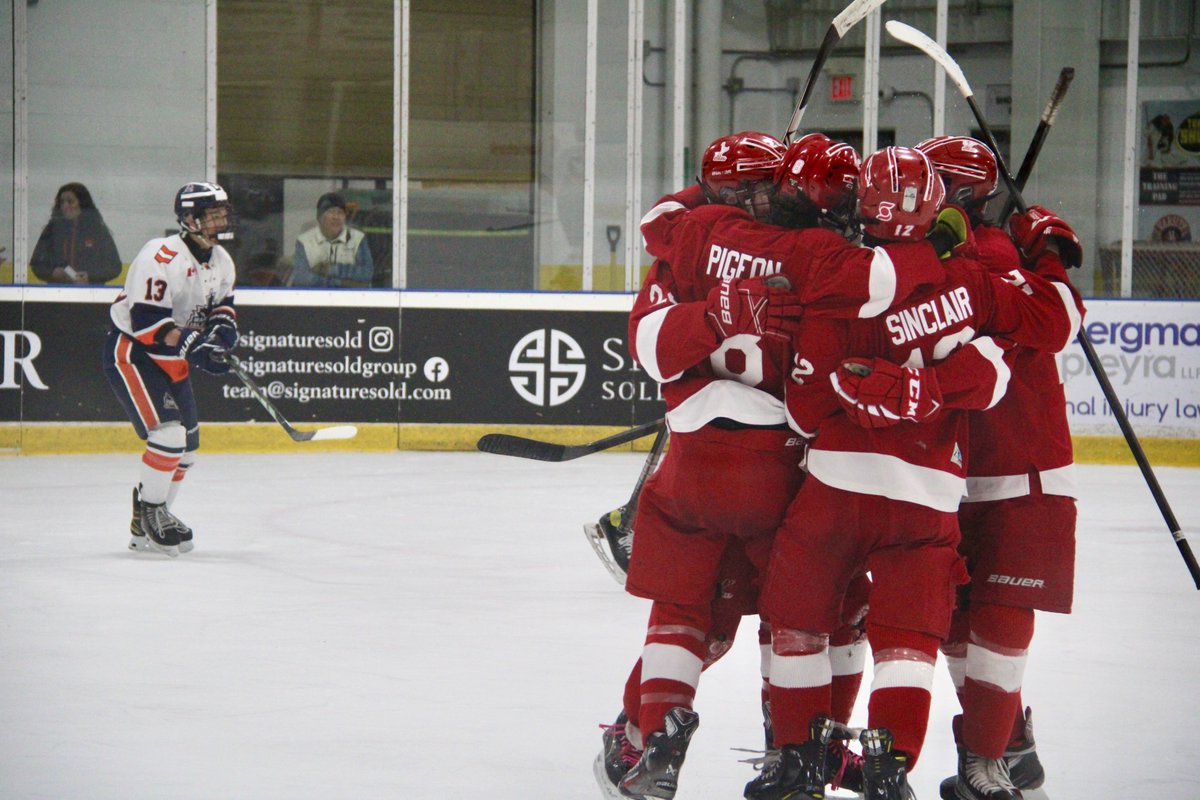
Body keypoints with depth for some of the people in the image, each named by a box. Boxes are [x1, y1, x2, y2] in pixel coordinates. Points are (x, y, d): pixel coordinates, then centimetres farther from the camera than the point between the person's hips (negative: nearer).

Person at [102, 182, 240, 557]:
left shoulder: (221, 262, 3)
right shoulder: (163, 258, -25)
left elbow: (221, 303, 18)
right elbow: (145, 320, -29)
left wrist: (222, 327, -5)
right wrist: (195, 349, -33)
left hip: (172, 360, 10)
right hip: (131, 354, -9)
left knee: (187, 444, 11)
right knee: (168, 434, -21)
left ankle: (147, 526, 23)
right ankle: (149, 512, -6)